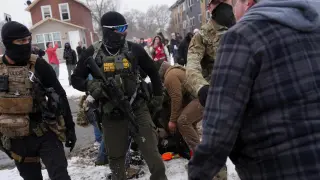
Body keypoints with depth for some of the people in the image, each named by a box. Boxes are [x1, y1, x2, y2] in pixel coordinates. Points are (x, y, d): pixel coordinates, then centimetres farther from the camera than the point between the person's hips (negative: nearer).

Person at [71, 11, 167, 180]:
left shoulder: (134, 49, -2)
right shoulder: (92, 53, -5)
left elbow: (152, 72, 12)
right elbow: (75, 79, 3)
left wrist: (158, 95, 16)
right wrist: (90, 85, -18)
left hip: (137, 108, 0)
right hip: (111, 114, 1)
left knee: (152, 152, -1)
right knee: (115, 157, 14)